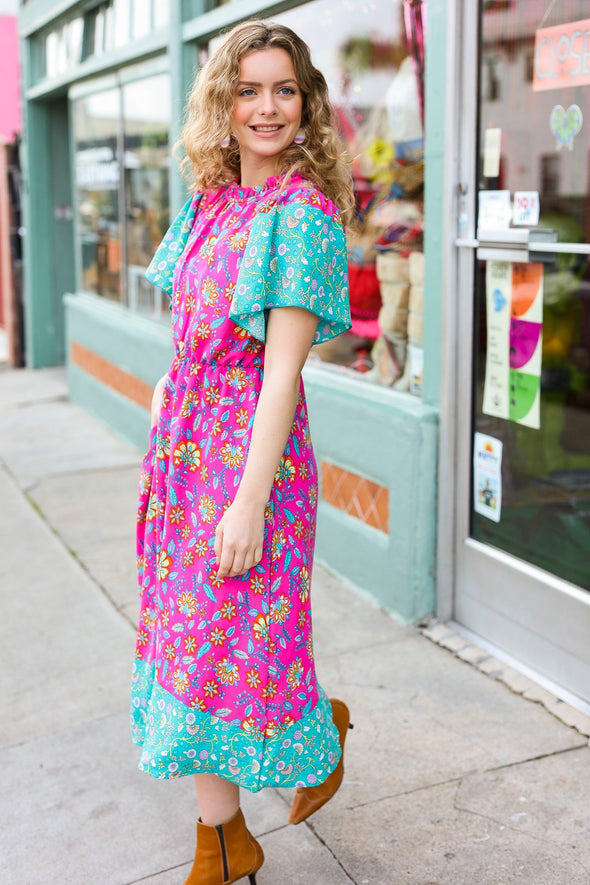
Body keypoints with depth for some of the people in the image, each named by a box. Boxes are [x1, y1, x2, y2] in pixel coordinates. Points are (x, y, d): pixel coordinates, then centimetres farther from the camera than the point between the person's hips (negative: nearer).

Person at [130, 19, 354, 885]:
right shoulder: (212, 201, 9)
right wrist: (174, 393, 12)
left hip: (253, 448, -8)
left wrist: (251, 502, -22)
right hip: (186, 440, 8)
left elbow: (282, 369, -20)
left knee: (237, 641, 3)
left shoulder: (303, 212, -14)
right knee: (193, 637, 13)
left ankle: (325, 732, 38)